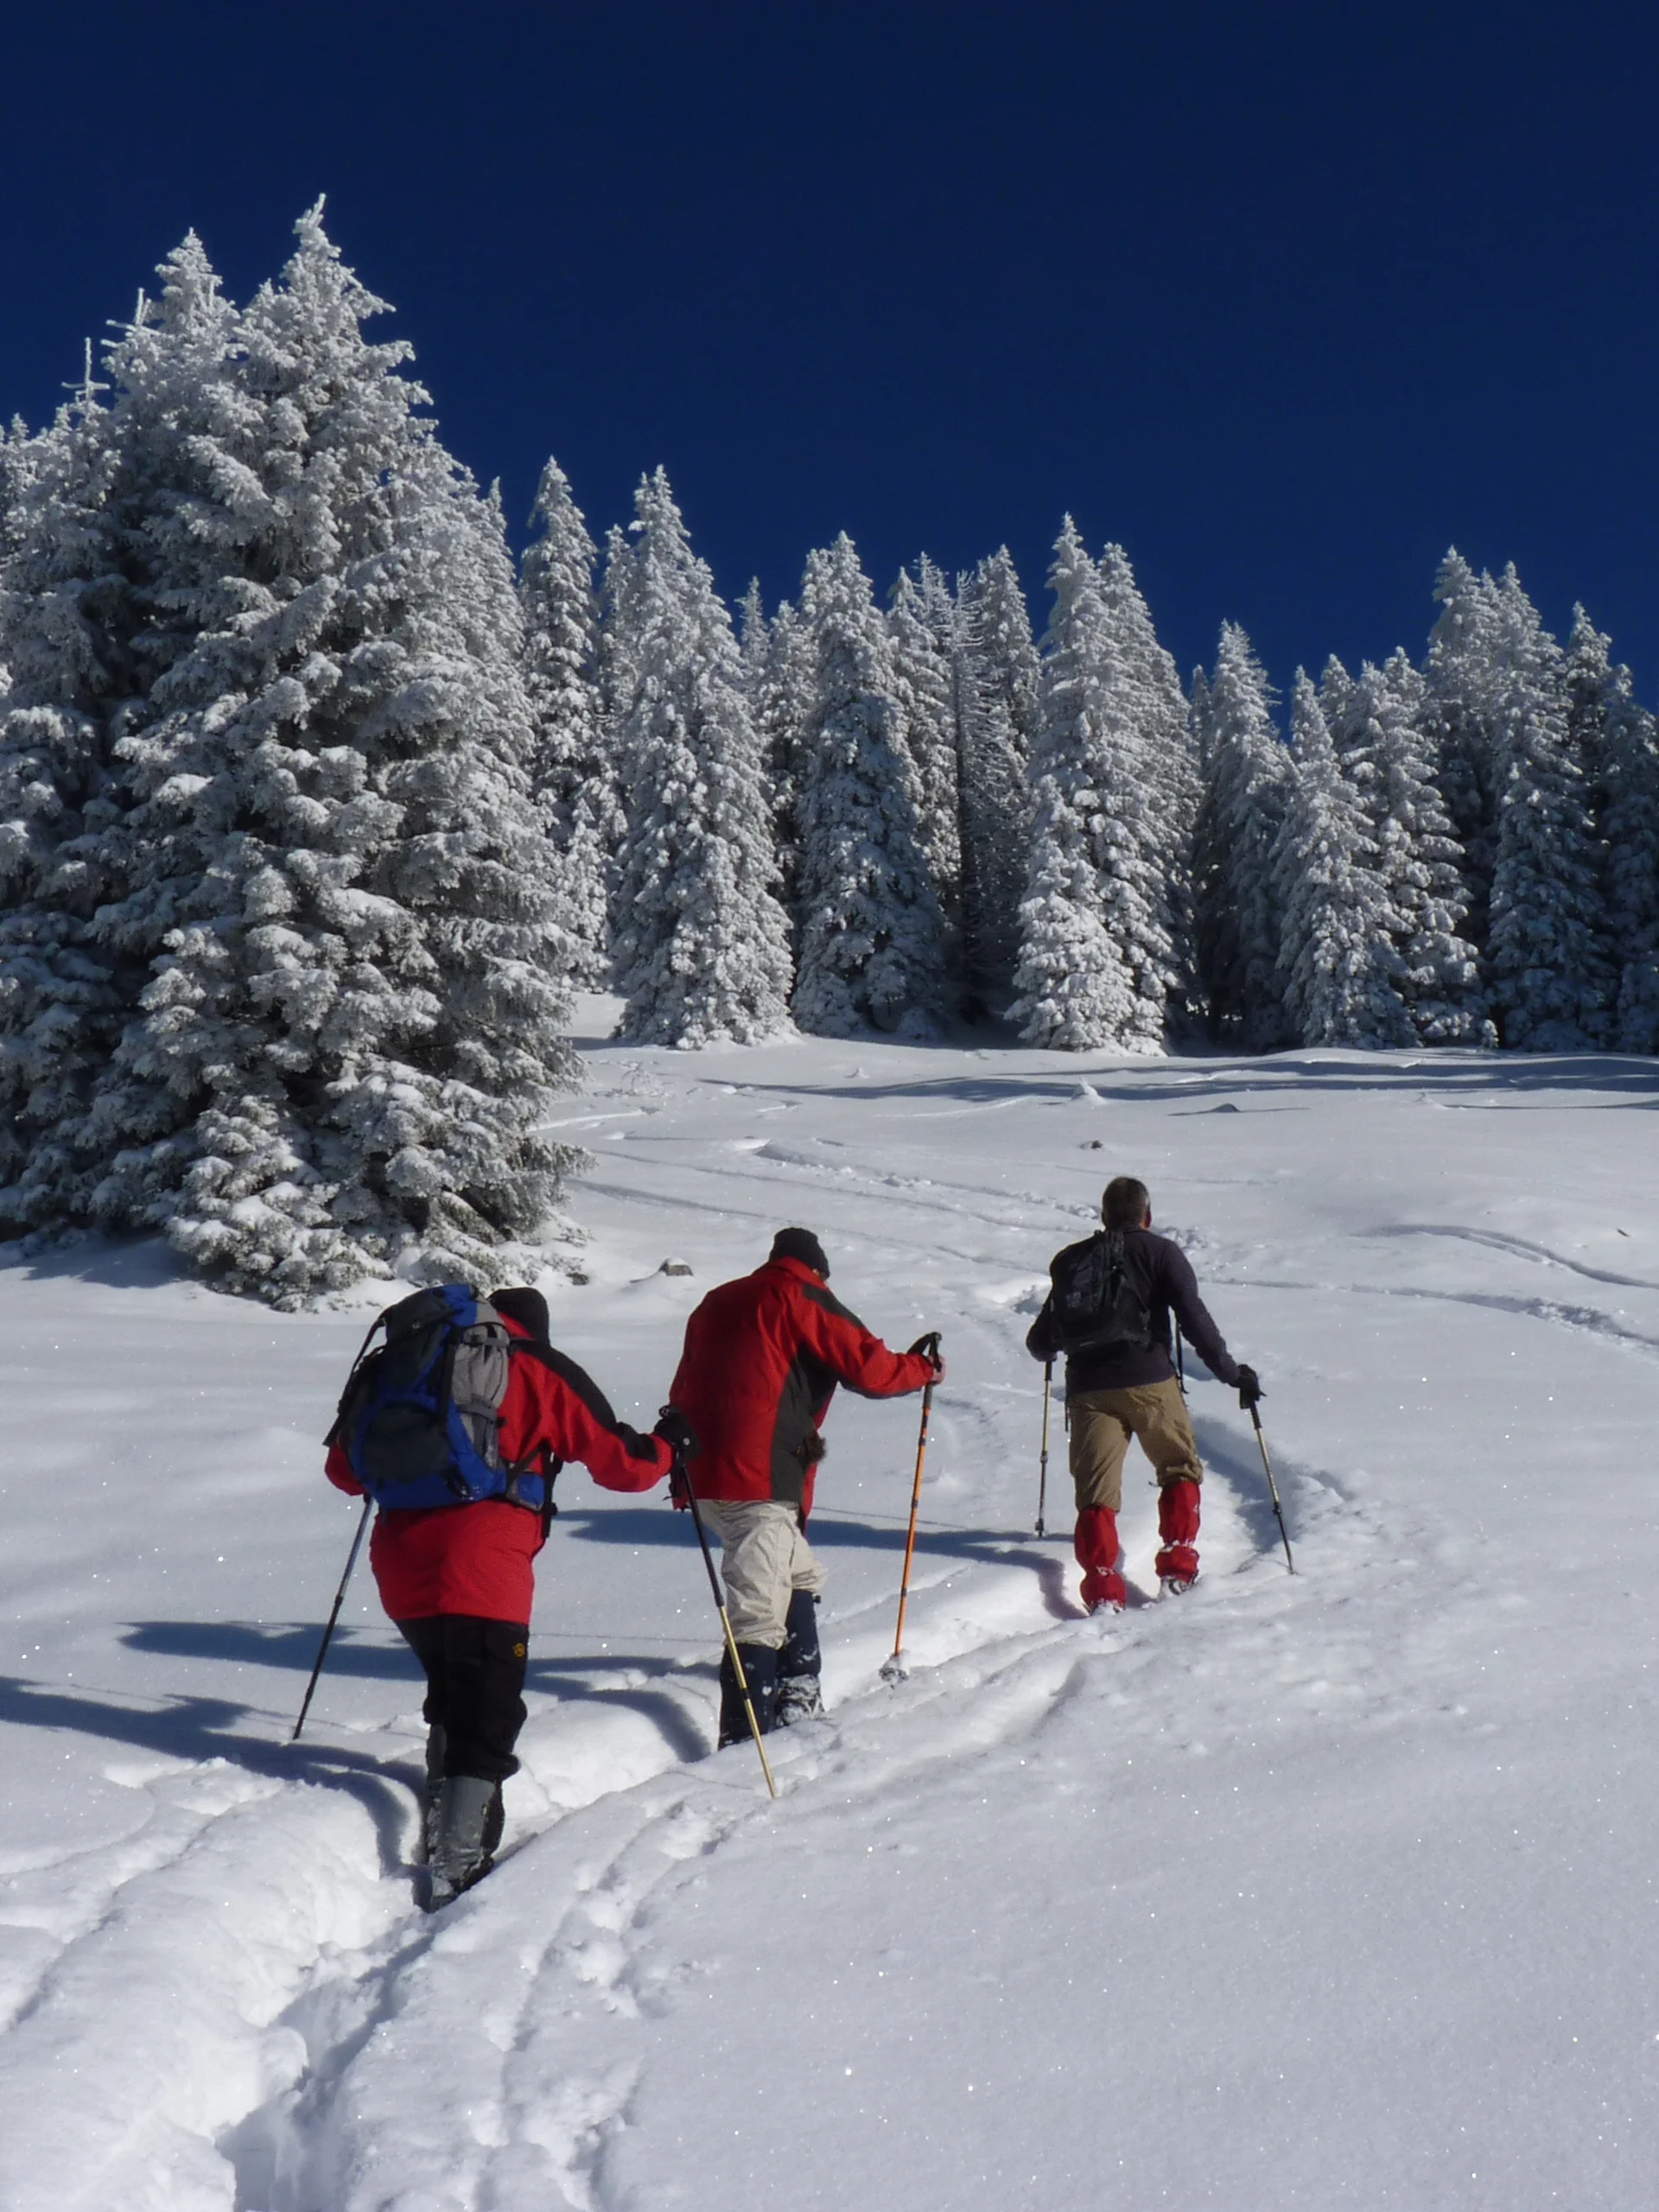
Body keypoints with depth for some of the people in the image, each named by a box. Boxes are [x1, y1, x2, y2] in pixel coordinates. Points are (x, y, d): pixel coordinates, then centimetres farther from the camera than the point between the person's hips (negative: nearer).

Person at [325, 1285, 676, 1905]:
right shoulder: (541, 1370, 7)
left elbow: (345, 1469, 22)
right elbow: (619, 1461, 8)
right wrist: (666, 1448, 28)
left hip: (399, 1566, 5)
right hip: (481, 1571, -5)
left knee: (452, 1703, 25)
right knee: (487, 1721, 0)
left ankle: (447, 1826, 30)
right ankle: (457, 1868, -8)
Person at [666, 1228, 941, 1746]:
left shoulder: (717, 1302, 22)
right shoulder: (802, 1298, 0)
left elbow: (682, 1393, 23)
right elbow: (869, 1368, -5)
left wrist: (684, 1468, 30)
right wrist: (923, 1368, 13)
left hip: (705, 1474, 9)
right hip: (759, 1484, -8)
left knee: (800, 1577, 24)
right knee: (759, 1615, -9)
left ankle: (797, 1699, 29)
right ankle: (744, 1738, -13)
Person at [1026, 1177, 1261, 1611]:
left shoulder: (1071, 1260, 16)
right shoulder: (1159, 1252, 5)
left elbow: (1041, 1342, 18)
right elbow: (1195, 1319, -5)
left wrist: (1044, 1348, 42)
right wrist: (1232, 1373, 3)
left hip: (1087, 1389, 3)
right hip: (1149, 1382, -2)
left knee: (1095, 1490, 6)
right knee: (1180, 1469, 18)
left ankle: (1101, 1584, -5)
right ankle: (1178, 1563, 12)